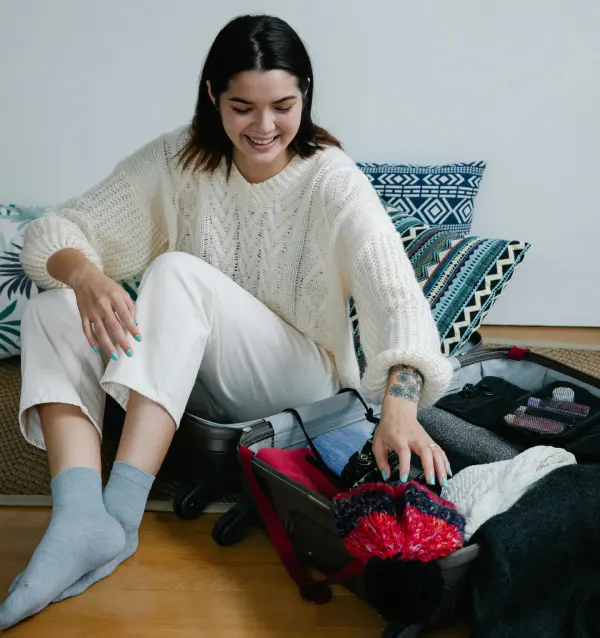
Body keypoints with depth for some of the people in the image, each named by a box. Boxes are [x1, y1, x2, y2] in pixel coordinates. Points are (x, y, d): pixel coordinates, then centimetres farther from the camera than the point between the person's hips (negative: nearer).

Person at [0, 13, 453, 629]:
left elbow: (395, 293, -28)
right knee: (53, 309, -18)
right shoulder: (179, 158, -5)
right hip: (193, 375, 4)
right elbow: (54, 233, -8)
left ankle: (119, 512, -35)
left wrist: (399, 407, -46)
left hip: (295, 382, -4)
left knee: (178, 272, -29)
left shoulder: (332, 180, -14)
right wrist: (83, 273, -33)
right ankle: (79, 518, -36)